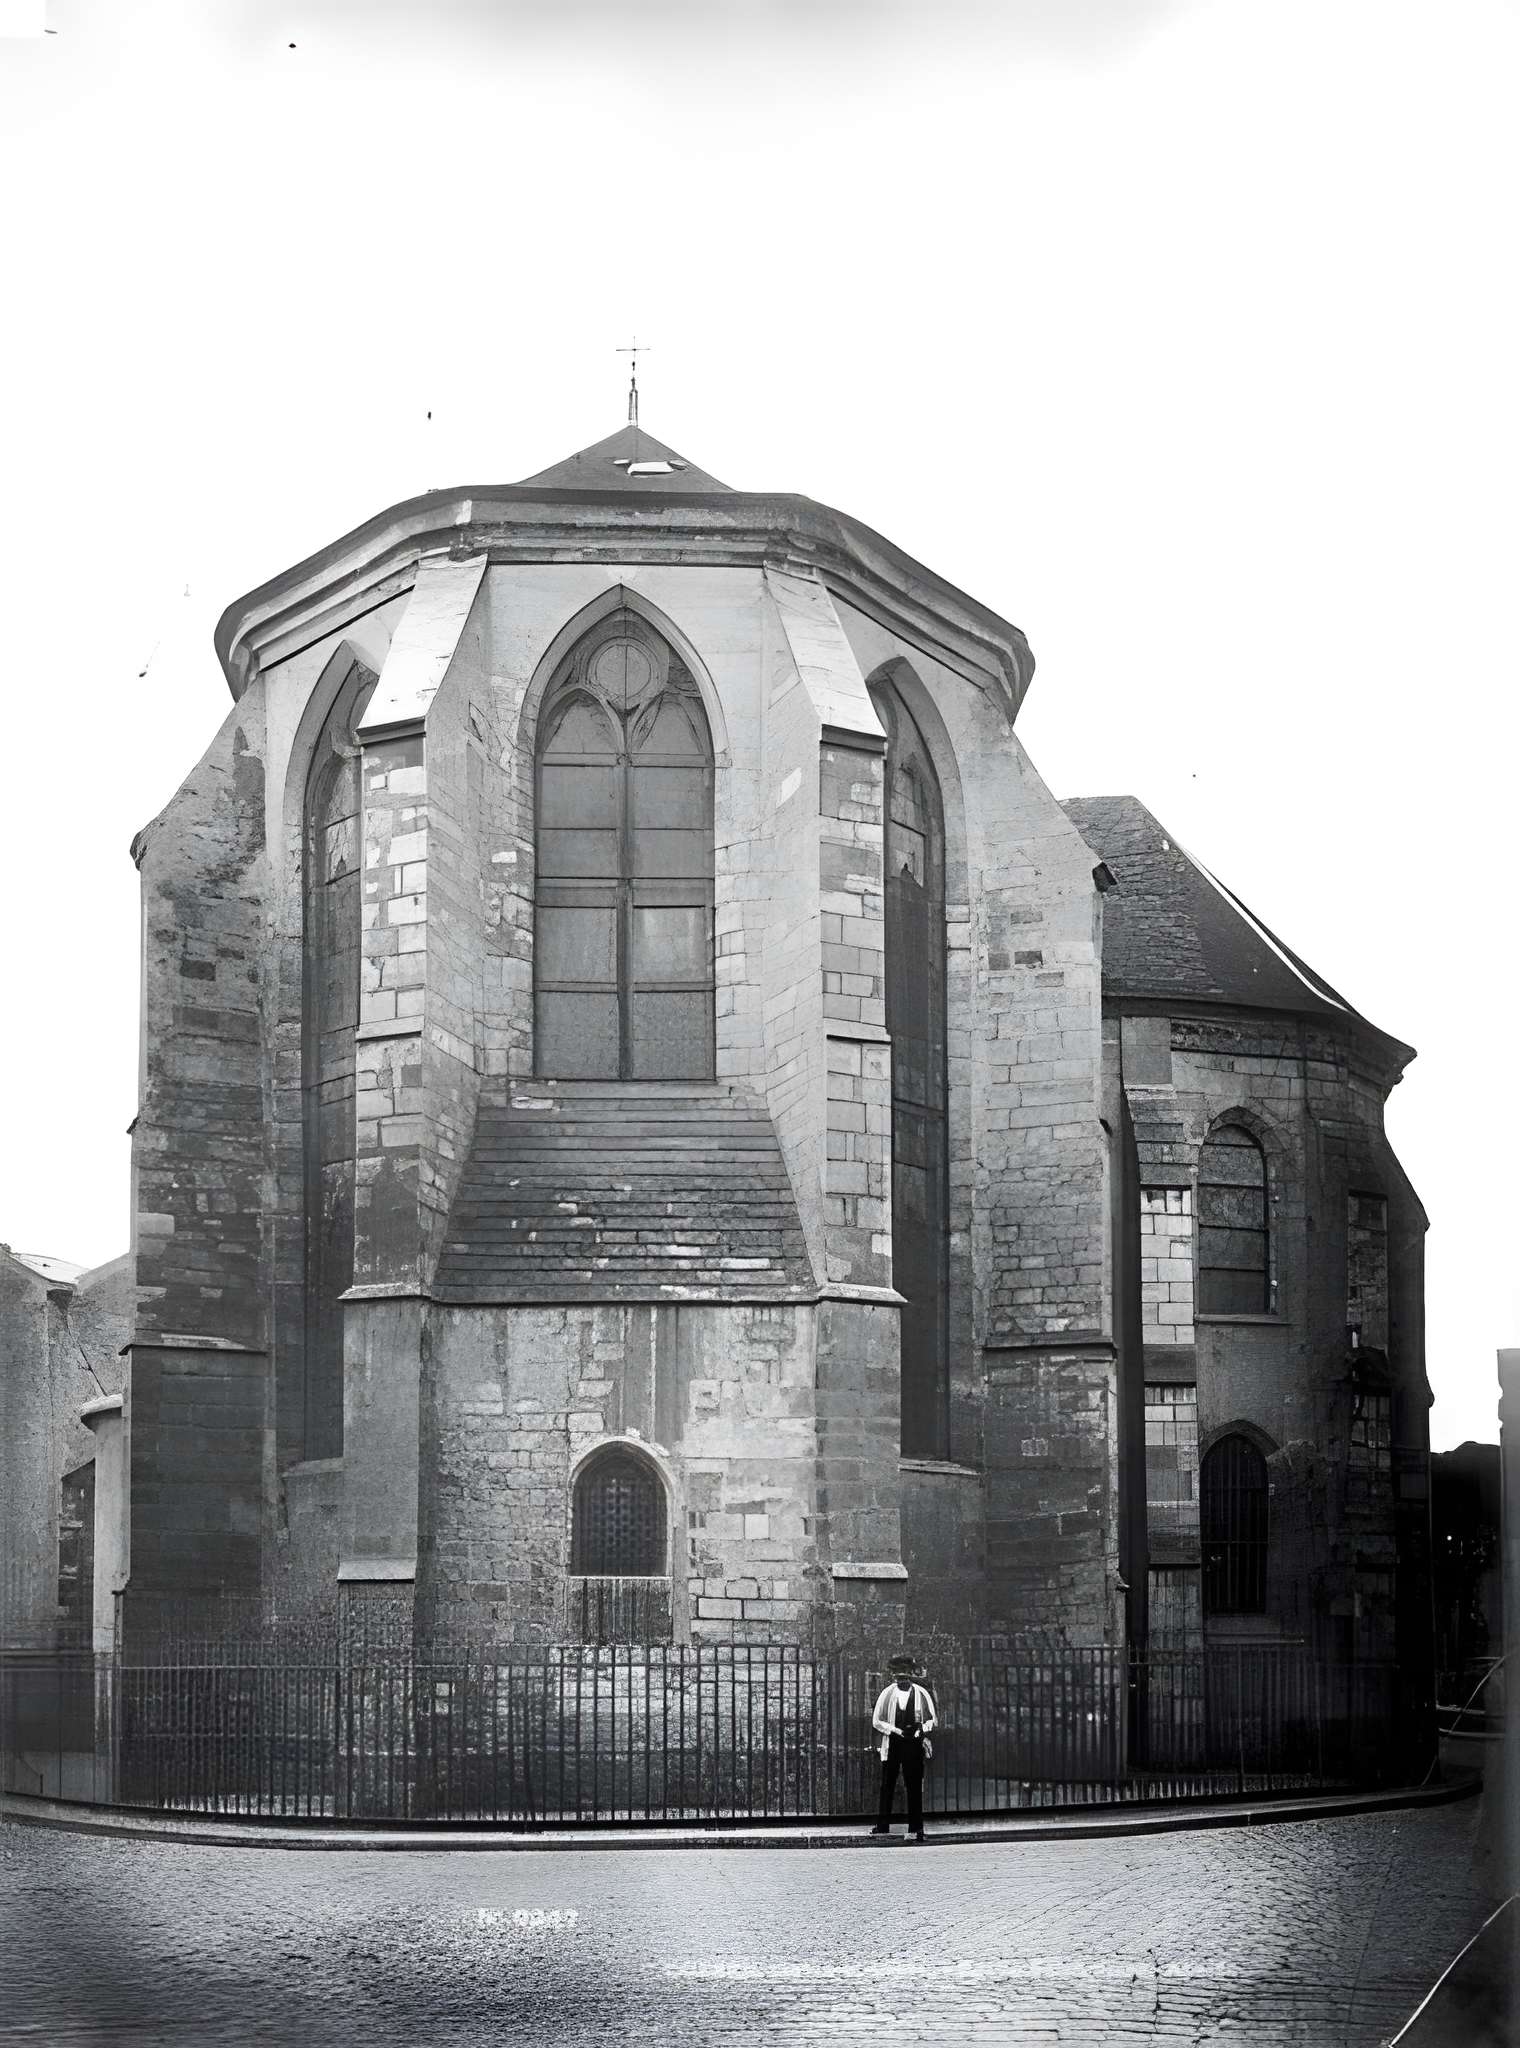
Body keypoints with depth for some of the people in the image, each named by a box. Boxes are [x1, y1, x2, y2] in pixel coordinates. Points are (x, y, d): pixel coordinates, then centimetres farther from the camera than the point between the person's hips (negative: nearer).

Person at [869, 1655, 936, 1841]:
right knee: (887, 1785, 4)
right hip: (892, 1743, 1)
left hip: (914, 1744, -1)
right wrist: (898, 1731, -10)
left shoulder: (922, 1694, 0)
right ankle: (883, 1826, 12)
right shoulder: (887, 1694, 0)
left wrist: (922, 1730, -12)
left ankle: (916, 1829, 3)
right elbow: (876, 1721, 2)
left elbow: (931, 1719, 9)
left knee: (914, 1787, -1)